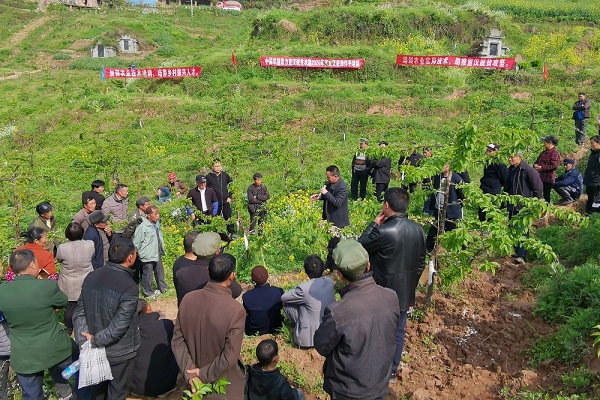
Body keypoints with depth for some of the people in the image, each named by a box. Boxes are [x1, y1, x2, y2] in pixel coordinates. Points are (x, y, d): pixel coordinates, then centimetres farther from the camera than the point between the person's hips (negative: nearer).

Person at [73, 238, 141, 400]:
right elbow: (119, 325, -27)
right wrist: (95, 341, -14)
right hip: (119, 353, -6)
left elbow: (79, 313, -5)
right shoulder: (129, 287, -27)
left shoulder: (91, 277, -7)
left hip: (94, 350, 6)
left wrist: (84, 343, -8)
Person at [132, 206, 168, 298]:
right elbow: (136, 242, -15)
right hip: (148, 256, -8)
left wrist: (162, 250, 18)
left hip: (157, 254, 8)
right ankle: (148, 292, 23)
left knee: (160, 271, 21)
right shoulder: (142, 227, -23)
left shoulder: (157, 223, 1)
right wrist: (138, 254, -8)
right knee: (147, 275, 7)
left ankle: (163, 288, 38)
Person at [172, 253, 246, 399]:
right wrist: (204, 374, -13)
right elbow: (230, 357, -25)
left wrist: (189, 372, -9)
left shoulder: (188, 299, -13)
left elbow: (177, 340, -7)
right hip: (223, 386, -4)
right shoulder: (236, 310, -28)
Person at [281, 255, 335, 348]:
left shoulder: (304, 288, -24)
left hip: (309, 338, -6)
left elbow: (283, 298, -8)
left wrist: (295, 290, 7)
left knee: (286, 303, 5)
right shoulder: (329, 281, -7)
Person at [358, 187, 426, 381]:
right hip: (405, 293, 6)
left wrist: (374, 224, -2)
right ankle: (392, 370, 36)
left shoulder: (383, 231, -26)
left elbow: (360, 246, -9)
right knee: (398, 331, 19)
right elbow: (420, 263, 7)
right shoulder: (418, 230, -4)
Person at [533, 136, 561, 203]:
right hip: (539, 178, 8)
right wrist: (535, 165, 2)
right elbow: (537, 161, 26)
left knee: (546, 196, 0)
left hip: (548, 180, -8)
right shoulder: (544, 152, 16)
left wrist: (542, 168, -19)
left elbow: (554, 166, -23)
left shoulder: (555, 154, -11)